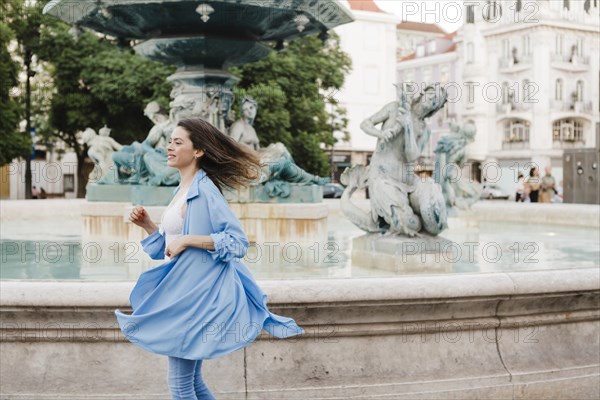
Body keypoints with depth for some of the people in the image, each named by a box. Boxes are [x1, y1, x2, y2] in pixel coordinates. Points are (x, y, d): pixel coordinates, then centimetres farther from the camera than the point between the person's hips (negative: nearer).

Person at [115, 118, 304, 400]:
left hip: (194, 294, -9)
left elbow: (237, 242, -20)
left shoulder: (204, 190, -14)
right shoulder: (182, 191, 13)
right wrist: (147, 224, 7)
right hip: (181, 290, 9)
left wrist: (187, 240, -22)